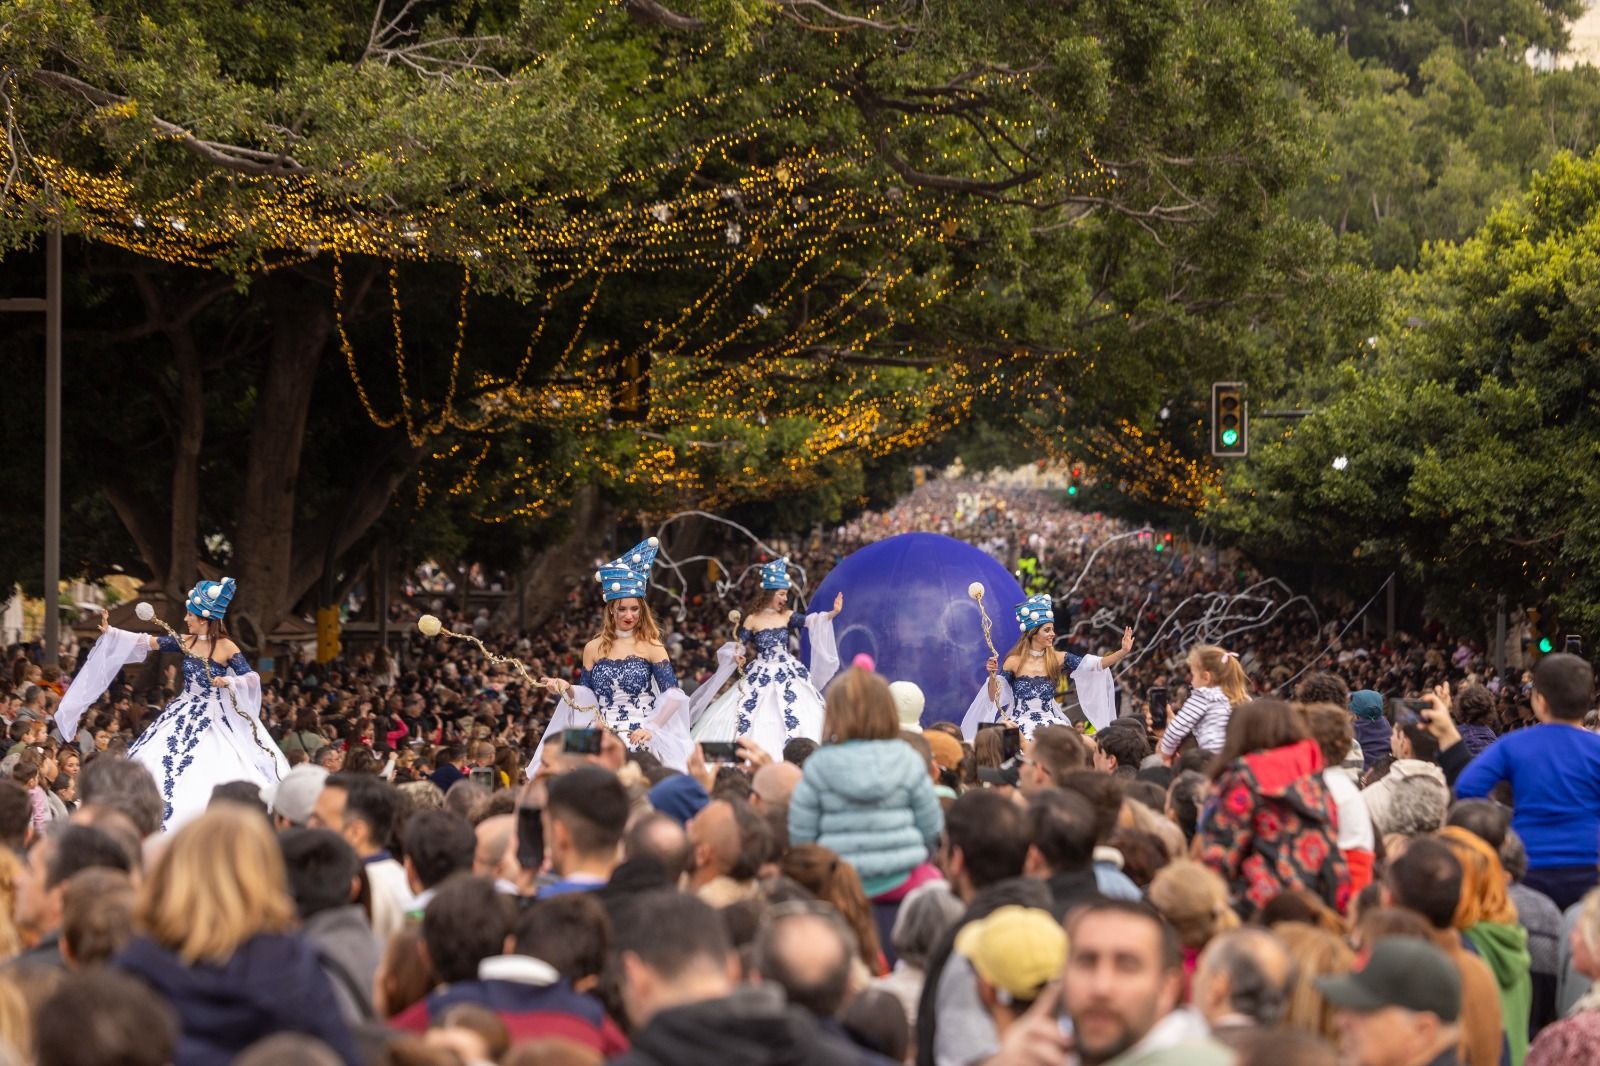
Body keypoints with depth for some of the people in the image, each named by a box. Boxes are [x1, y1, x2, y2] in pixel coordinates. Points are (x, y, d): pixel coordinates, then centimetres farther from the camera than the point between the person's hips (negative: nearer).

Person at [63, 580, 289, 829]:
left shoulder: (227, 648, -10)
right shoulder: (186, 642, 4)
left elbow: (252, 678, -14)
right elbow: (146, 643, 5)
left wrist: (229, 682, -31)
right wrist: (109, 632, 1)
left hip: (213, 721, -6)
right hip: (184, 716, 6)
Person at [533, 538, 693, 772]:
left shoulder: (650, 647, 2)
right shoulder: (594, 649, 11)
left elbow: (673, 695, -4)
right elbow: (587, 696, 16)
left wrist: (651, 727, -14)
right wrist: (567, 689, -3)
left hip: (640, 738, -2)